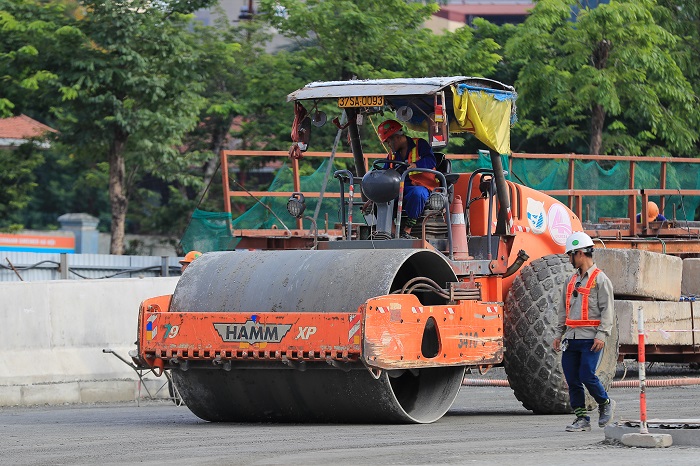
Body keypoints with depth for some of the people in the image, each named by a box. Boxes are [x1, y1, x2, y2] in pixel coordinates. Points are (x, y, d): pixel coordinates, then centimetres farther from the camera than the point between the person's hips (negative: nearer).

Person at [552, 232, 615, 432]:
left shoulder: (600, 279, -4)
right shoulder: (572, 281, 18)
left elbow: (607, 310, -10)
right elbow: (564, 310, 23)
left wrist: (601, 335, -18)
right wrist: (558, 334, 16)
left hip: (591, 339, -7)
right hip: (572, 338, 7)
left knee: (587, 375, -12)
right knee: (572, 379, 2)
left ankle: (605, 404, 14)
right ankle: (581, 418, 8)